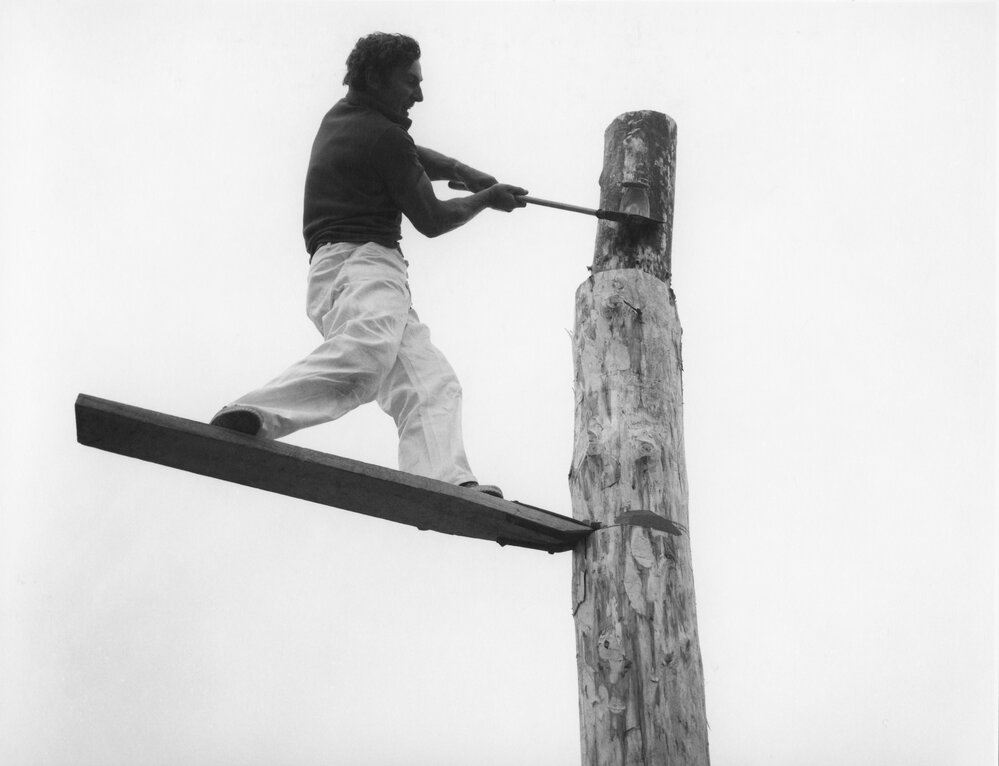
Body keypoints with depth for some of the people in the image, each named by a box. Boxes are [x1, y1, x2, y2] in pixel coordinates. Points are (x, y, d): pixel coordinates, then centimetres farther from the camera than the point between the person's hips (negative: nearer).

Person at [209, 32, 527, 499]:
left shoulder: (340, 118, 26)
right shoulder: (384, 136, -2)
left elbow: (410, 157, 42)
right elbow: (432, 221, 5)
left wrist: (460, 170, 25)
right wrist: (487, 199, 21)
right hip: (362, 263, -10)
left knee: (431, 384, -4)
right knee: (363, 355, -37)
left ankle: (444, 483, -27)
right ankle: (247, 420, -54)